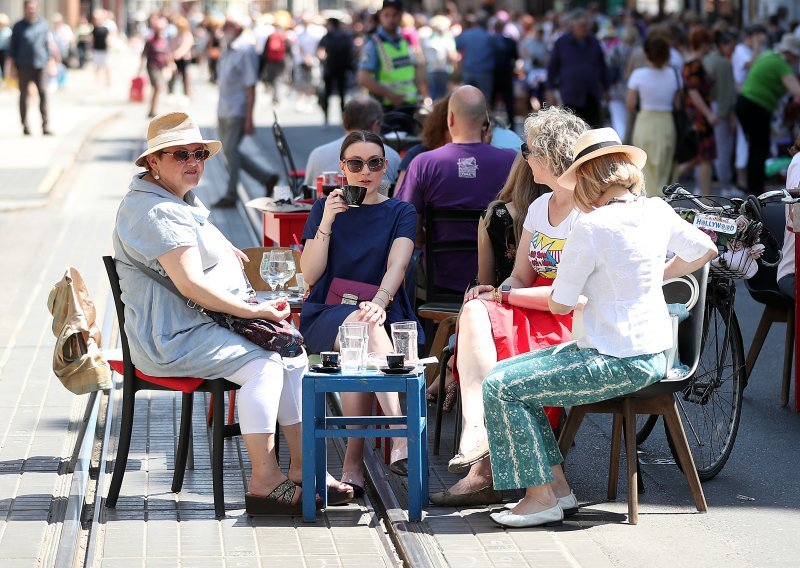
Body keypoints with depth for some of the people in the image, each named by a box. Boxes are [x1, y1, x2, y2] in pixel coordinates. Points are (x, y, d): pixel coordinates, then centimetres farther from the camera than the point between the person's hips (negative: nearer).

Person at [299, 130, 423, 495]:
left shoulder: (400, 213, 10)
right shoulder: (324, 208, 13)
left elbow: (397, 265, -11)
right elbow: (310, 275, 2)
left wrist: (380, 301, -32)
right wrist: (326, 223, -11)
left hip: (387, 311, 0)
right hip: (327, 316, 0)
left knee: (361, 352, -36)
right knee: (364, 326, -37)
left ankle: (353, 461, -36)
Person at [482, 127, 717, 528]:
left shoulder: (591, 227, -19)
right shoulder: (657, 212, 3)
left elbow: (558, 305, -11)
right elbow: (704, 251, 21)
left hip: (617, 363, -9)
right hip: (653, 355, 9)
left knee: (500, 388, -5)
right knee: (513, 375, 16)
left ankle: (542, 497, 0)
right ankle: (559, 488, 16)